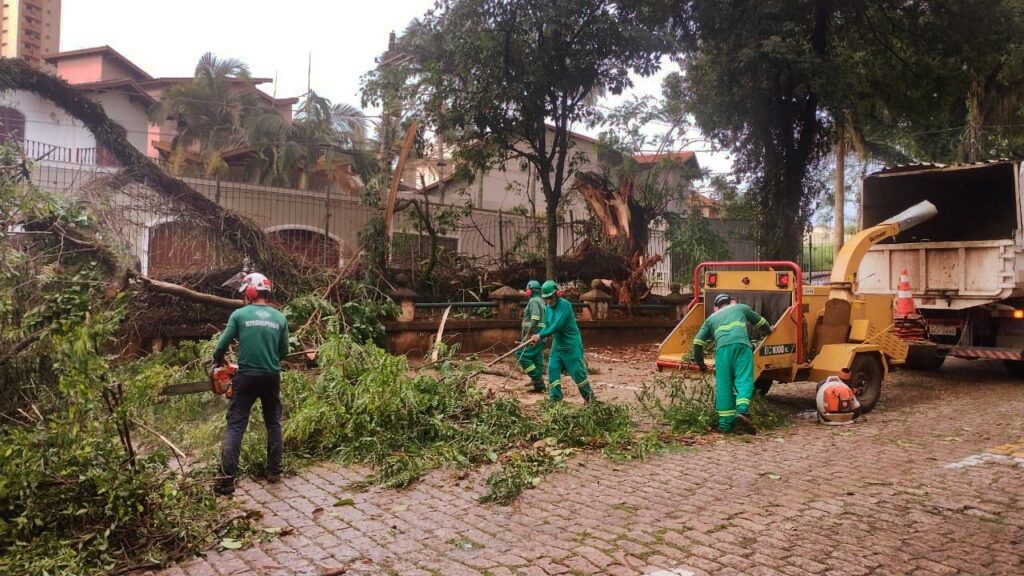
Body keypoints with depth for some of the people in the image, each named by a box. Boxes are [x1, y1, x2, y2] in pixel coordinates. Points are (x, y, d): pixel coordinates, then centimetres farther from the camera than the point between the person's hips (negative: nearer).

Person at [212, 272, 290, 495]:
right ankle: (274, 471, 18)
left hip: (246, 376, -2)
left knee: (235, 426, 1)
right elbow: (284, 351, 8)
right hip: (272, 377, 2)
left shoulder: (239, 314, -3)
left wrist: (217, 362, 19)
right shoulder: (279, 317, 4)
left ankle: (227, 478, -5)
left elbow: (222, 345, -1)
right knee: (273, 423, 15)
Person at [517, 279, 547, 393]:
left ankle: (537, 378, -12)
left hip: (534, 335, -10)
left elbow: (535, 318, -22)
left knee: (521, 355, -9)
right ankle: (539, 384, 6)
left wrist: (528, 334, -24)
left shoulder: (533, 301, -9)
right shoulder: (542, 301, 21)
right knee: (537, 359, 8)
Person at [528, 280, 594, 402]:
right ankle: (555, 399, 3)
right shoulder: (548, 308, 4)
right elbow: (547, 326, 10)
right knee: (552, 369, -3)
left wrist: (540, 335, -23)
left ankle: (589, 396, 24)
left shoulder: (564, 304, -21)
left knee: (578, 371, 2)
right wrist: (538, 336, -10)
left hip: (571, 345, -7)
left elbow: (557, 325, -27)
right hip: (557, 345, 7)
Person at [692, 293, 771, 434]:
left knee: (723, 385, 3)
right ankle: (742, 411, -28)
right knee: (744, 379, -5)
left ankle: (725, 423, 1)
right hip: (741, 344, -1)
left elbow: (698, 342, 25)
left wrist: (700, 363, 36)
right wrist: (769, 330, 68)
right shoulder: (741, 308, 34)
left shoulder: (712, 318, 33)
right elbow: (761, 322, 47)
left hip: (722, 346, 1)